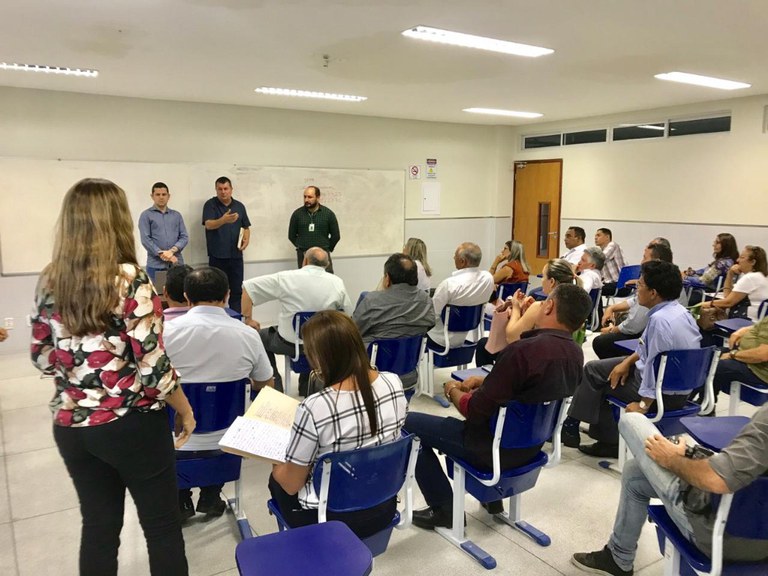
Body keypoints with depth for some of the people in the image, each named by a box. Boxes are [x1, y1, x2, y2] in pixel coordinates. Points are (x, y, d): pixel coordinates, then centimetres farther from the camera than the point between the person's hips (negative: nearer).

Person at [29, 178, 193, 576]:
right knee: (162, 527, 12)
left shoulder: (49, 282, -1)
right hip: (133, 425, -5)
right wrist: (184, 408, -3)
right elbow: (153, 366, -18)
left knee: (98, 527, 20)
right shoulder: (130, 281, -19)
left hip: (71, 426, 6)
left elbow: (42, 358, 7)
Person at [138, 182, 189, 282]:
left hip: (177, 264, 3)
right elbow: (145, 239, -3)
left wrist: (172, 250, -10)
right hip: (156, 265, -2)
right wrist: (161, 254, -14)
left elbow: (184, 237, 7)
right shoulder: (146, 215, 6)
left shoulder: (177, 215, 16)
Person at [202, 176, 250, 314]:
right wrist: (224, 220, -38)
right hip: (217, 256, -3)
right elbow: (209, 224, -18)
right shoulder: (210, 204, -3)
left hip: (236, 255, 3)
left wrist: (246, 239, -5)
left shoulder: (239, 206, 10)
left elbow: (246, 227, 16)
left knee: (237, 290, 6)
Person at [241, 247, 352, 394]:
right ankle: (306, 387, 41)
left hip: (289, 343, -2)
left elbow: (248, 286, -12)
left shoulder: (286, 278, -14)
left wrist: (248, 319, 1)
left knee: (260, 336, 27)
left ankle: (274, 386, 28)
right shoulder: (338, 282, -8)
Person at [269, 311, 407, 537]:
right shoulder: (393, 383, -14)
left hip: (332, 520, -5)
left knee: (277, 480, 25)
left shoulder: (314, 408, -30)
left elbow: (291, 485, -16)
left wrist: (274, 465, 6)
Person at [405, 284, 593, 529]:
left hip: (498, 449, -8)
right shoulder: (575, 353, -5)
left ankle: (444, 508, 11)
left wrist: (453, 391, -3)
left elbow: (475, 410, -23)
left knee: (409, 424, 3)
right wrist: (485, 381, 6)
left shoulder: (523, 350, -31)